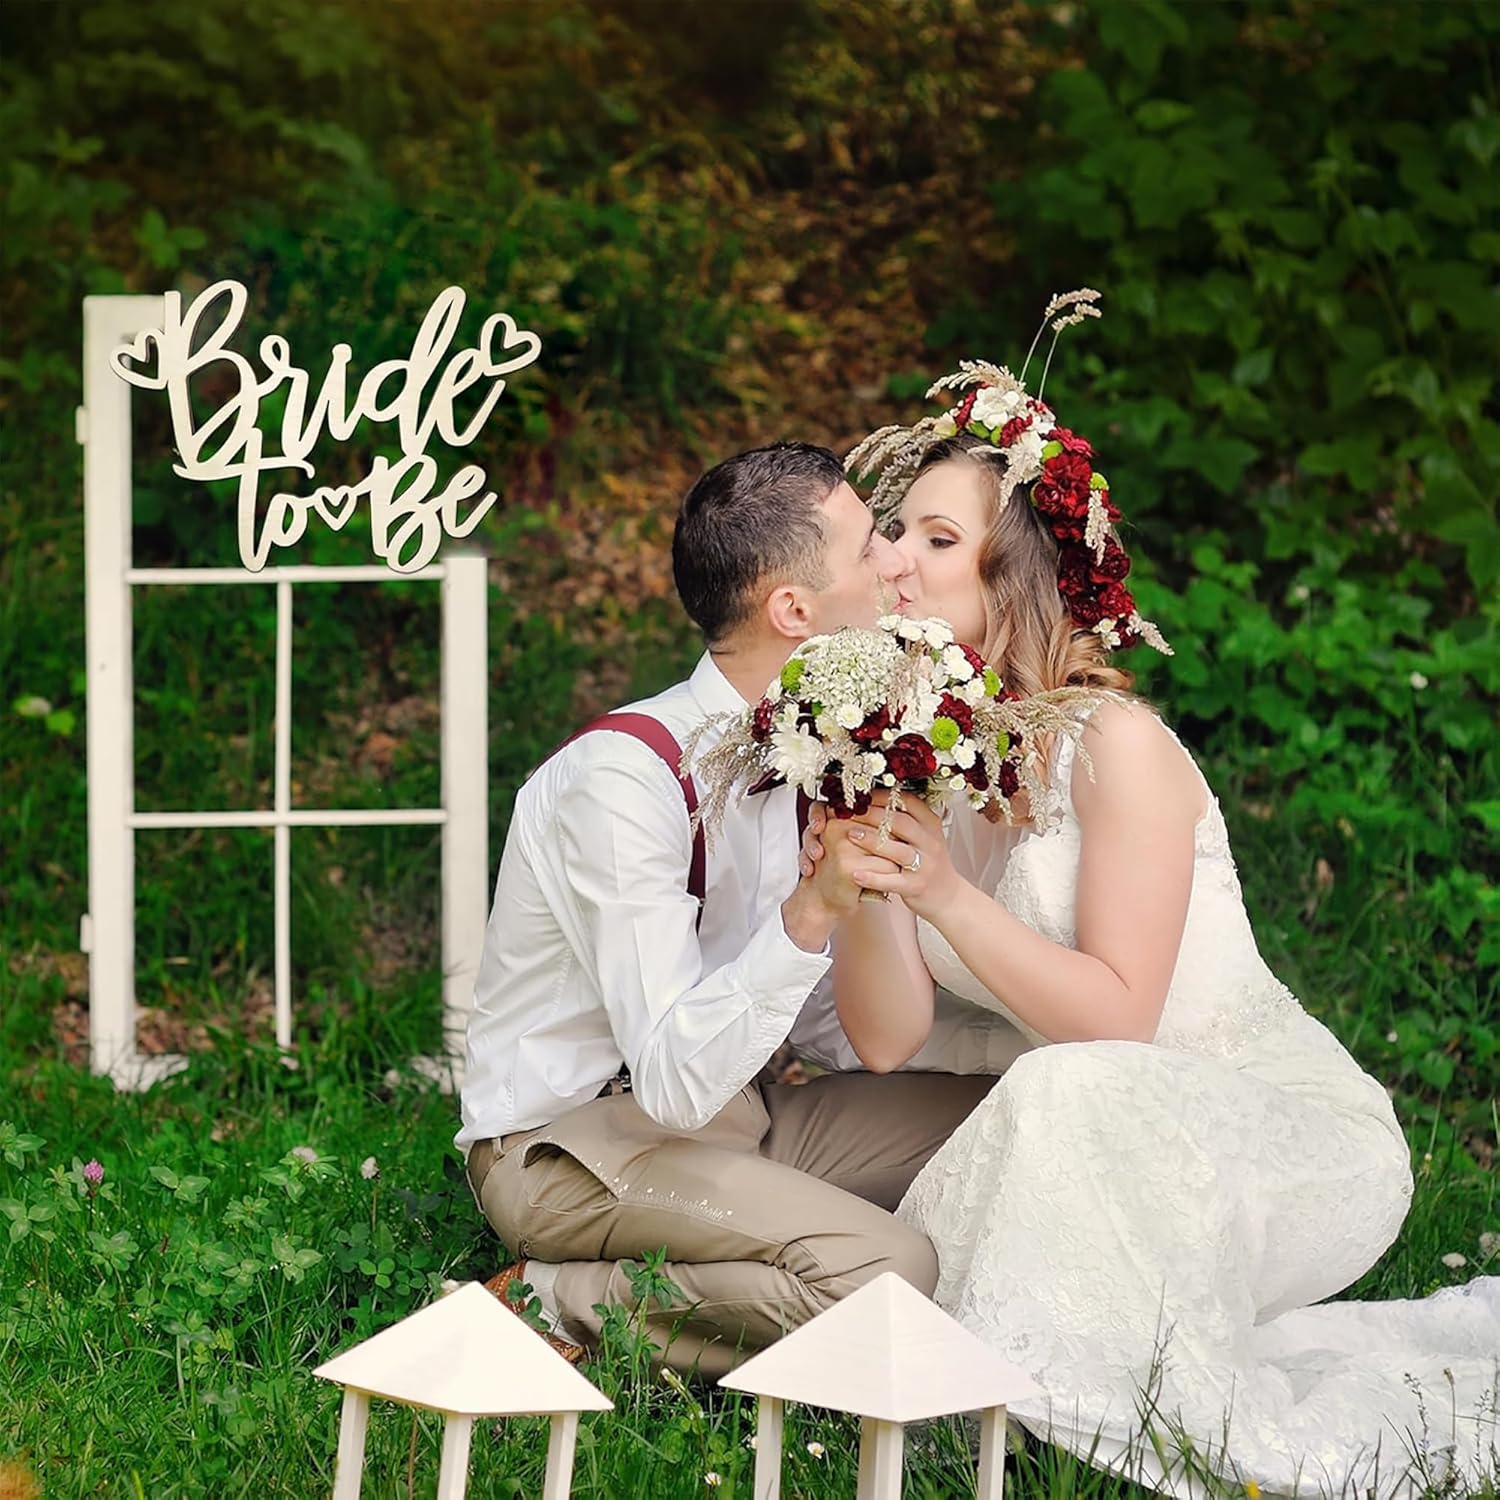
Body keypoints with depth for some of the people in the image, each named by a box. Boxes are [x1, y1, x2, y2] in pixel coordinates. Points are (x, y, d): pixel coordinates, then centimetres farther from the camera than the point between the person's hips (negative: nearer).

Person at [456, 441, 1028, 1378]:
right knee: (890, 1274, -28)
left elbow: (834, 1022, 12)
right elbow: (674, 1080, -30)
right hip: (568, 1143, -10)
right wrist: (809, 913, -41)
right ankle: (558, 1304, -11)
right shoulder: (624, 780, -24)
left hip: (722, 1106, 10)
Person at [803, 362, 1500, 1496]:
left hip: (1299, 1139, -8)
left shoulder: (1114, 745, -17)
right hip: (1129, 1147, 8)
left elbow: (1116, 1016, -21)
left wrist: (948, 896, -28)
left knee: (1070, 1100, -35)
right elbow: (887, 1038, -2)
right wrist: (858, 889, -20)